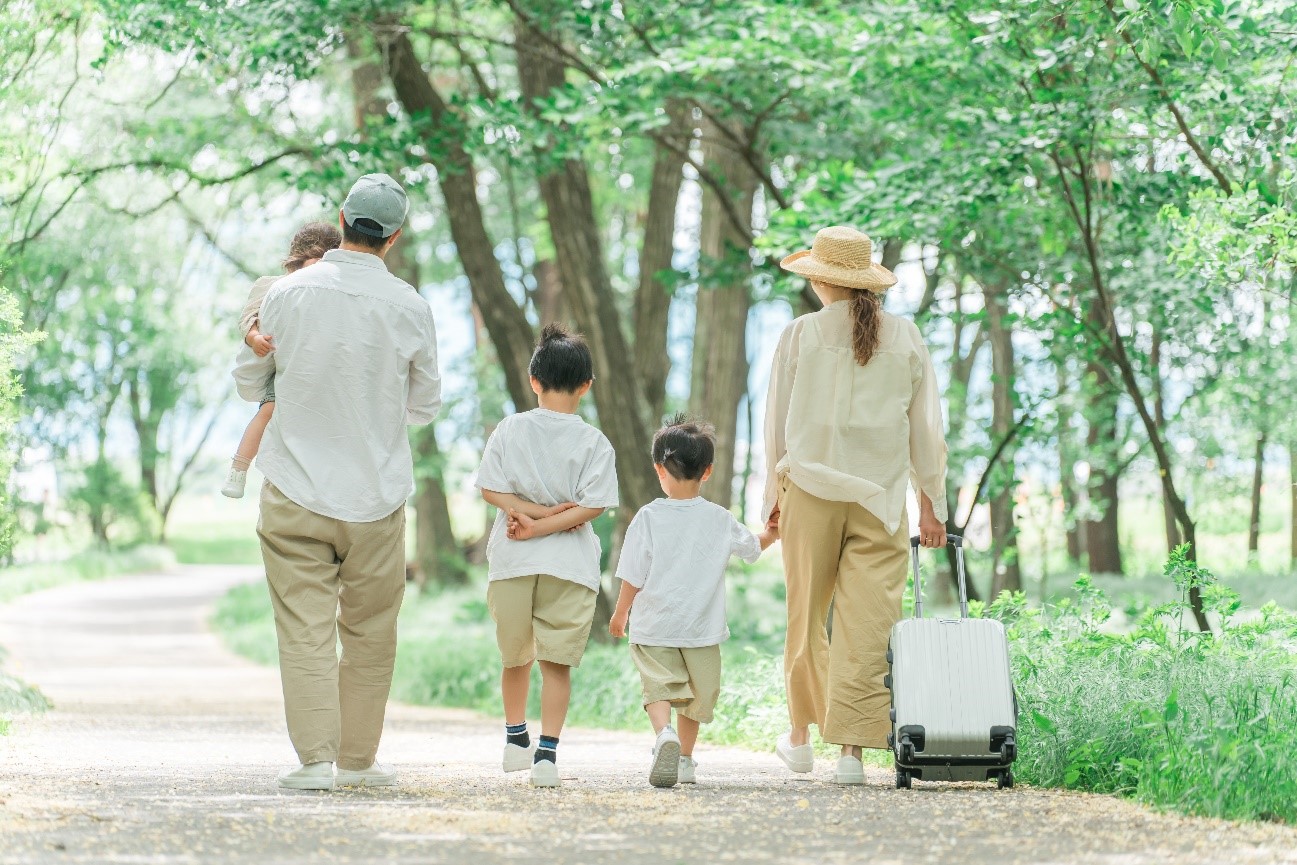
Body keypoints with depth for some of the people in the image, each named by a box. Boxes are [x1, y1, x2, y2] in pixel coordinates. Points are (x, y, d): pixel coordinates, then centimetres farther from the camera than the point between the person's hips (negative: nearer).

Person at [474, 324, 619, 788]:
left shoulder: (509, 429, 1)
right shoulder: (594, 442, -3)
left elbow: (490, 488, -4)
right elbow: (593, 505, -10)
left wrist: (533, 512, -6)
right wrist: (550, 521, -8)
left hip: (512, 560, 2)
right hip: (569, 564, -1)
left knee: (516, 656, 19)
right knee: (557, 662, 2)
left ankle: (515, 736, 29)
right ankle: (547, 751, -7)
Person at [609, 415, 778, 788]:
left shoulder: (648, 518, -9)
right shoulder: (720, 520, -2)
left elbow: (632, 578, -6)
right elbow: (753, 547, 18)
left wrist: (620, 615, 9)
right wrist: (771, 534, 38)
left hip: (654, 630, -2)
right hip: (703, 630, 2)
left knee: (659, 686, -3)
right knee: (697, 694, 18)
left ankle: (664, 734, -31)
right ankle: (684, 760, 26)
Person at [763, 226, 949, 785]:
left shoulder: (800, 335, -1)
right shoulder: (906, 339, 4)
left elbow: (778, 421, 4)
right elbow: (926, 428, 7)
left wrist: (775, 493, 14)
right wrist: (931, 503, 13)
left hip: (811, 490, 0)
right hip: (881, 497, 0)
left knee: (806, 617, 14)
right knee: (868, 622, -2)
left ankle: (801, 736, 24)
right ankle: (851, 745, -9)